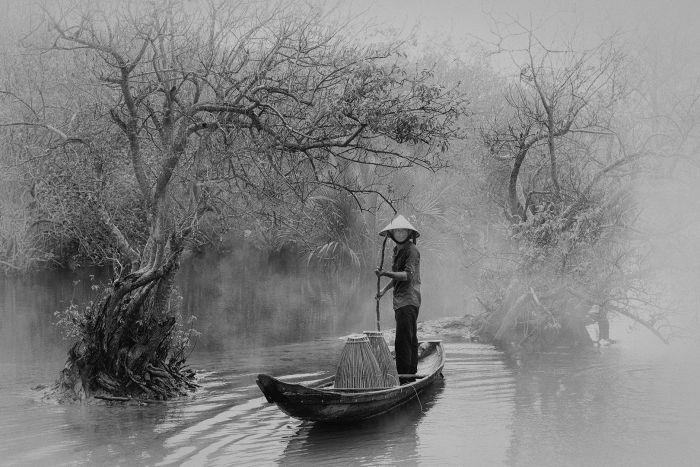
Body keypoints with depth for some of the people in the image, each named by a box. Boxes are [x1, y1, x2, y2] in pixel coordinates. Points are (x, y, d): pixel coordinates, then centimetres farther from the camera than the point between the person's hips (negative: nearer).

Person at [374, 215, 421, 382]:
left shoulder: (411, 250, -12)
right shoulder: (398, 250, 18)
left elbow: (408, 275, -24)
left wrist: (386, 273, -32)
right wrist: (384, 289, 27)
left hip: (408, 300, -10)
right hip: (400, 301, 10)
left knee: (403, 340, -15)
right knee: (411, 339, 16)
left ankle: (404, 377, -15)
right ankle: (412, 374, 24)